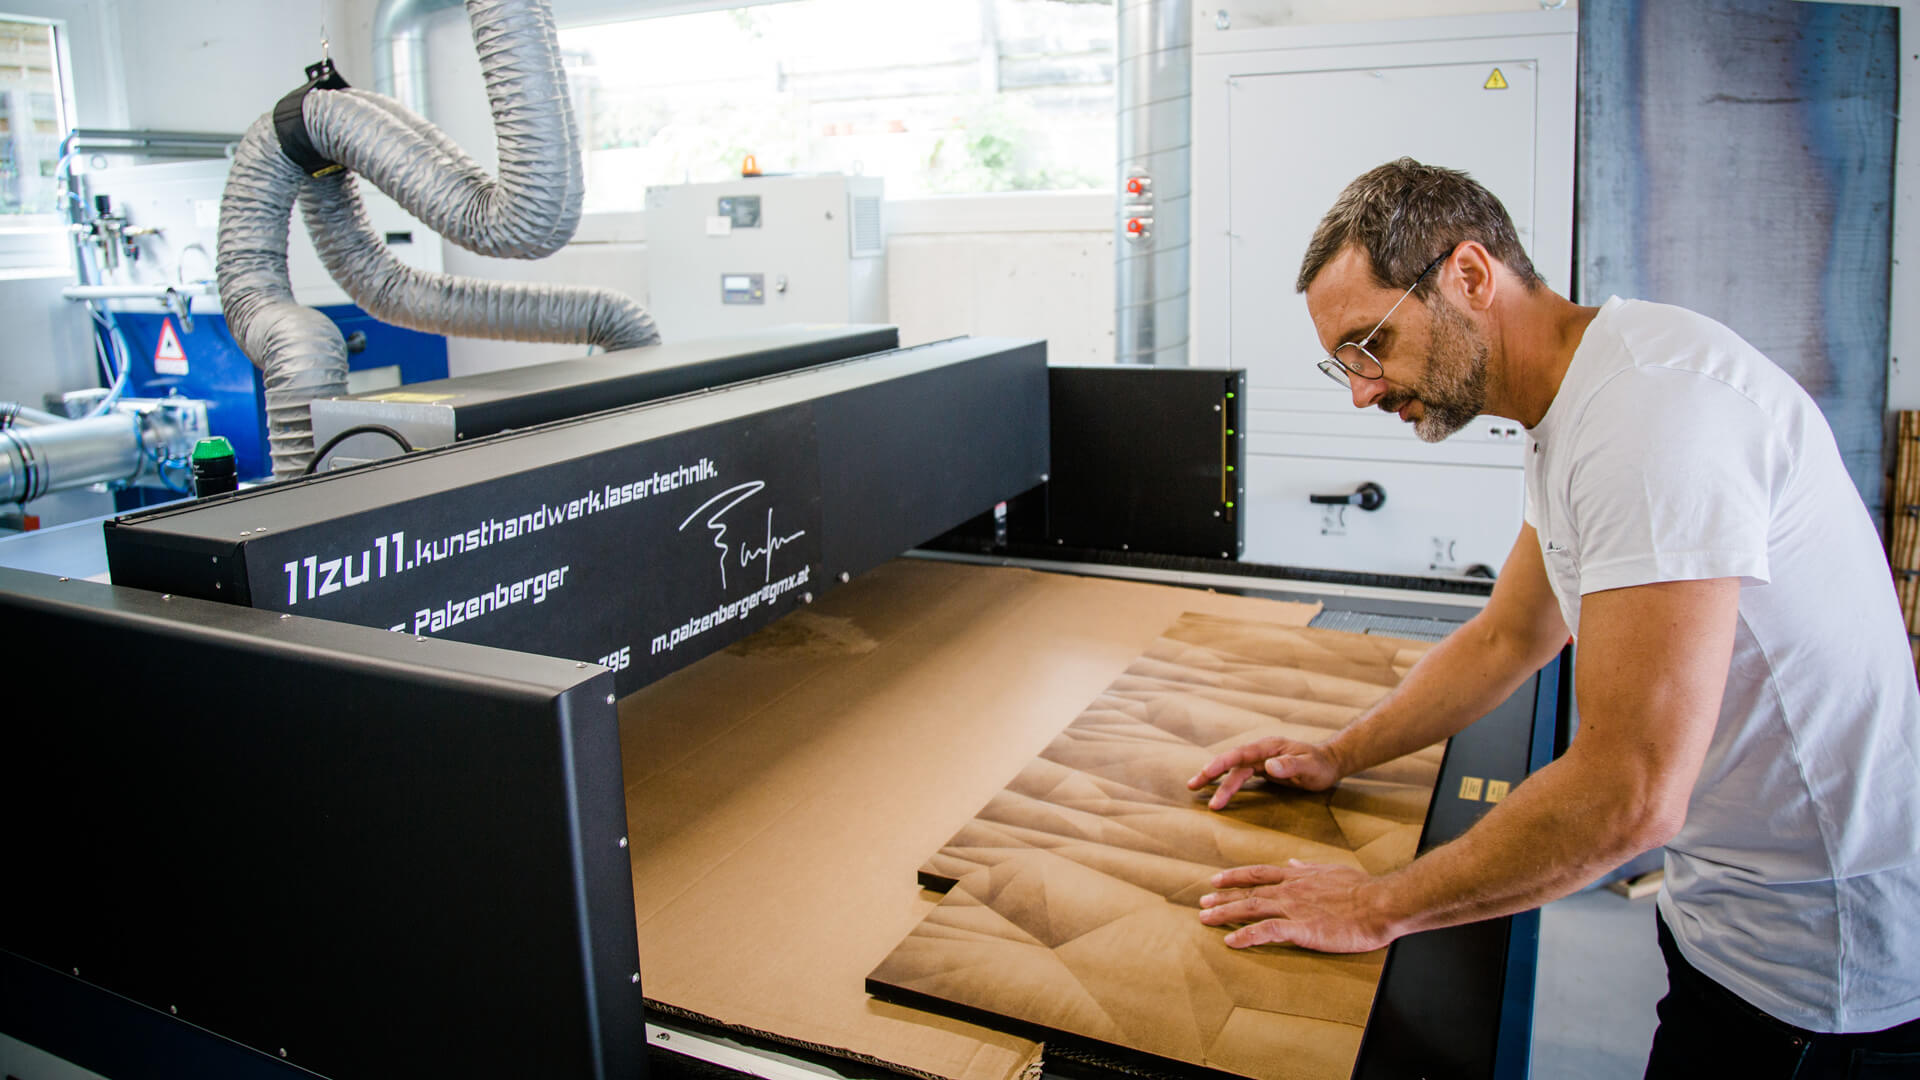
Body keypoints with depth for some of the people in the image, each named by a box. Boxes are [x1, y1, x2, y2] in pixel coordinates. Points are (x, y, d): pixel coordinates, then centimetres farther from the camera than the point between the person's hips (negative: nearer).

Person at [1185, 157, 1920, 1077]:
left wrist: (1379, 907, -19)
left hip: (1828, 978, -8)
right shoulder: (1575, 410, 6)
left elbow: (1626, 795, -30)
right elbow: (1507, 637, 18)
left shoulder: (1656, 400, -27)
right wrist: (1337, 757, 12)